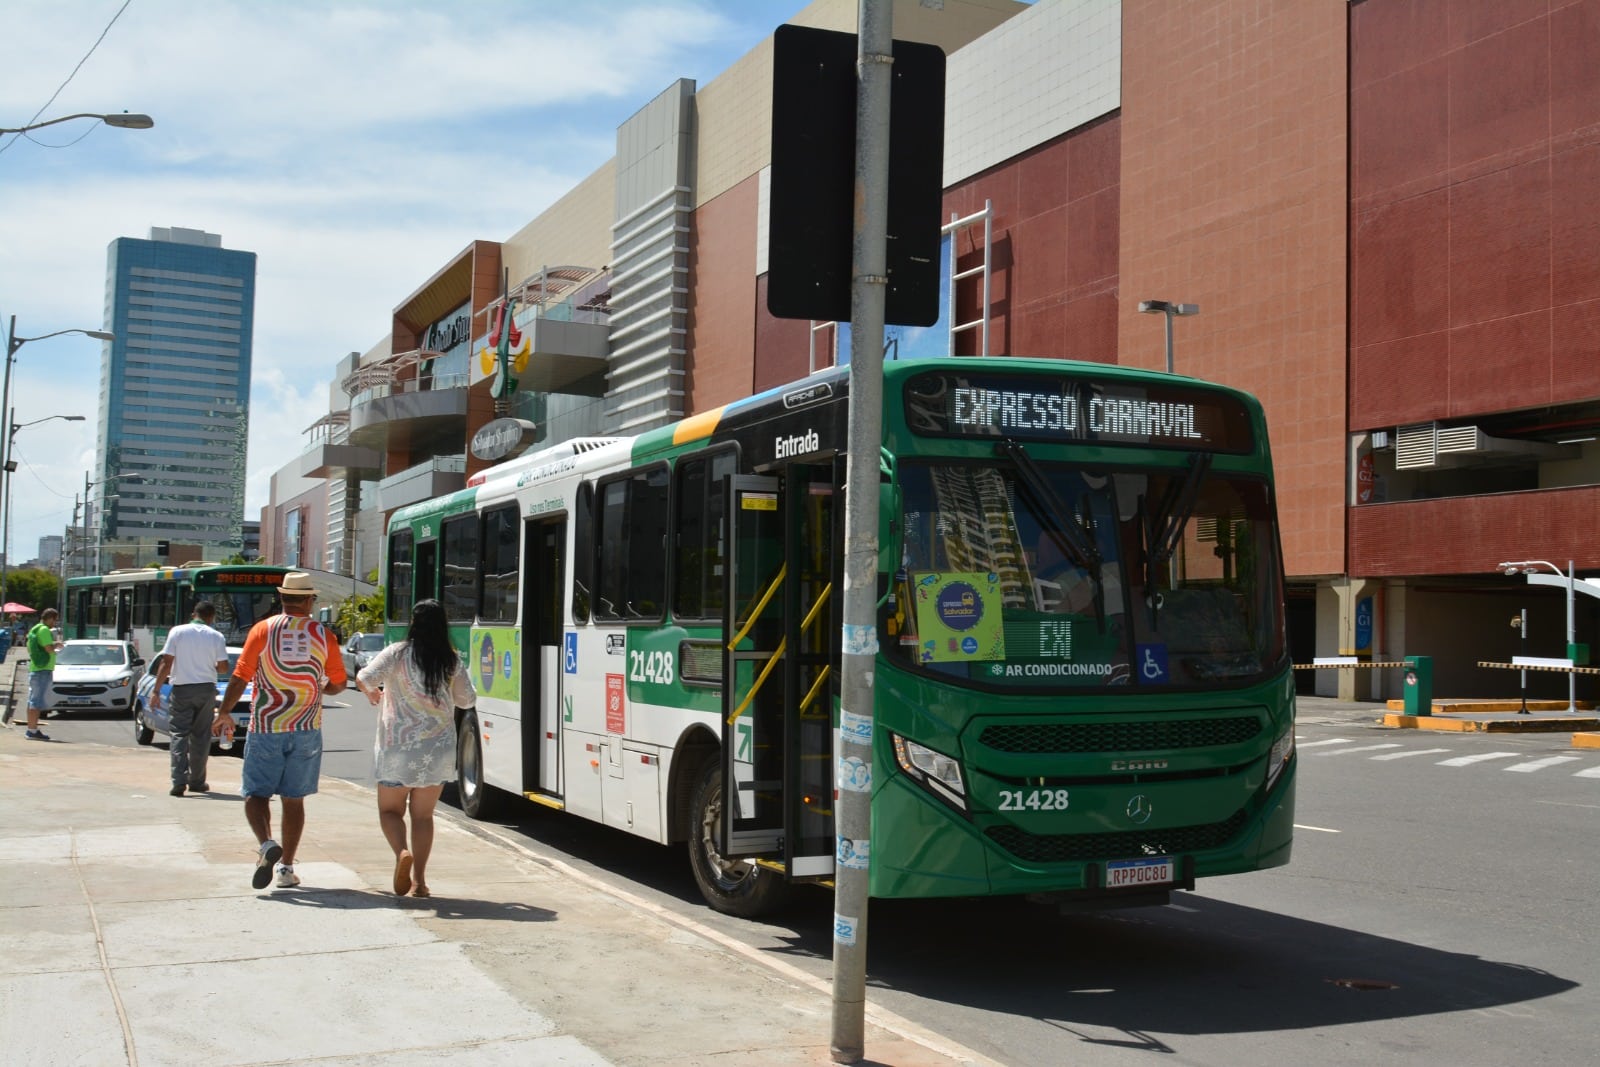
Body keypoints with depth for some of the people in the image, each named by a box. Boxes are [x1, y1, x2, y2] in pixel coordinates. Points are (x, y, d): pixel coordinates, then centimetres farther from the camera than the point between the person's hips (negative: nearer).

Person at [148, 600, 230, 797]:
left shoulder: (177, 632, -2)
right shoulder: (217, 636, -1)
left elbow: (166, 663, -7)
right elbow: (223, 668, -2)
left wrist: (156, 690, -5)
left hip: (182, 688, -1)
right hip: (206, 688, 1)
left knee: (179, 734, 1)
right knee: (201, 736, 10)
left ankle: (179, 781, -12)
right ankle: (196, 781, 15)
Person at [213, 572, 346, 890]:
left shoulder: (263, 630, -5)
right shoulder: (323, 635, 0)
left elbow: (240, 677, -6)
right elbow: (338, 684, 6)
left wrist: (224, 713, 7)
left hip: (266, 727, -2)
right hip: (306, 729, 2)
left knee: (256, 794, 7)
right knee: (294, 799, 10)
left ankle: (266, 844, -18)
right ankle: (286, 867, 12)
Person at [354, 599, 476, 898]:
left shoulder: (398, 653, -8)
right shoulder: (452, 661, 1)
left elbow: (365, 679, -17)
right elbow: (467, 700, 8)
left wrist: (372, 693, 6)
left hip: (398, 747, -2)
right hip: (438, 749, 3)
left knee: (390, 809, 12)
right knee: (423, 815, 12)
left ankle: (402, 852, -16)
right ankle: (418, 880, 6)